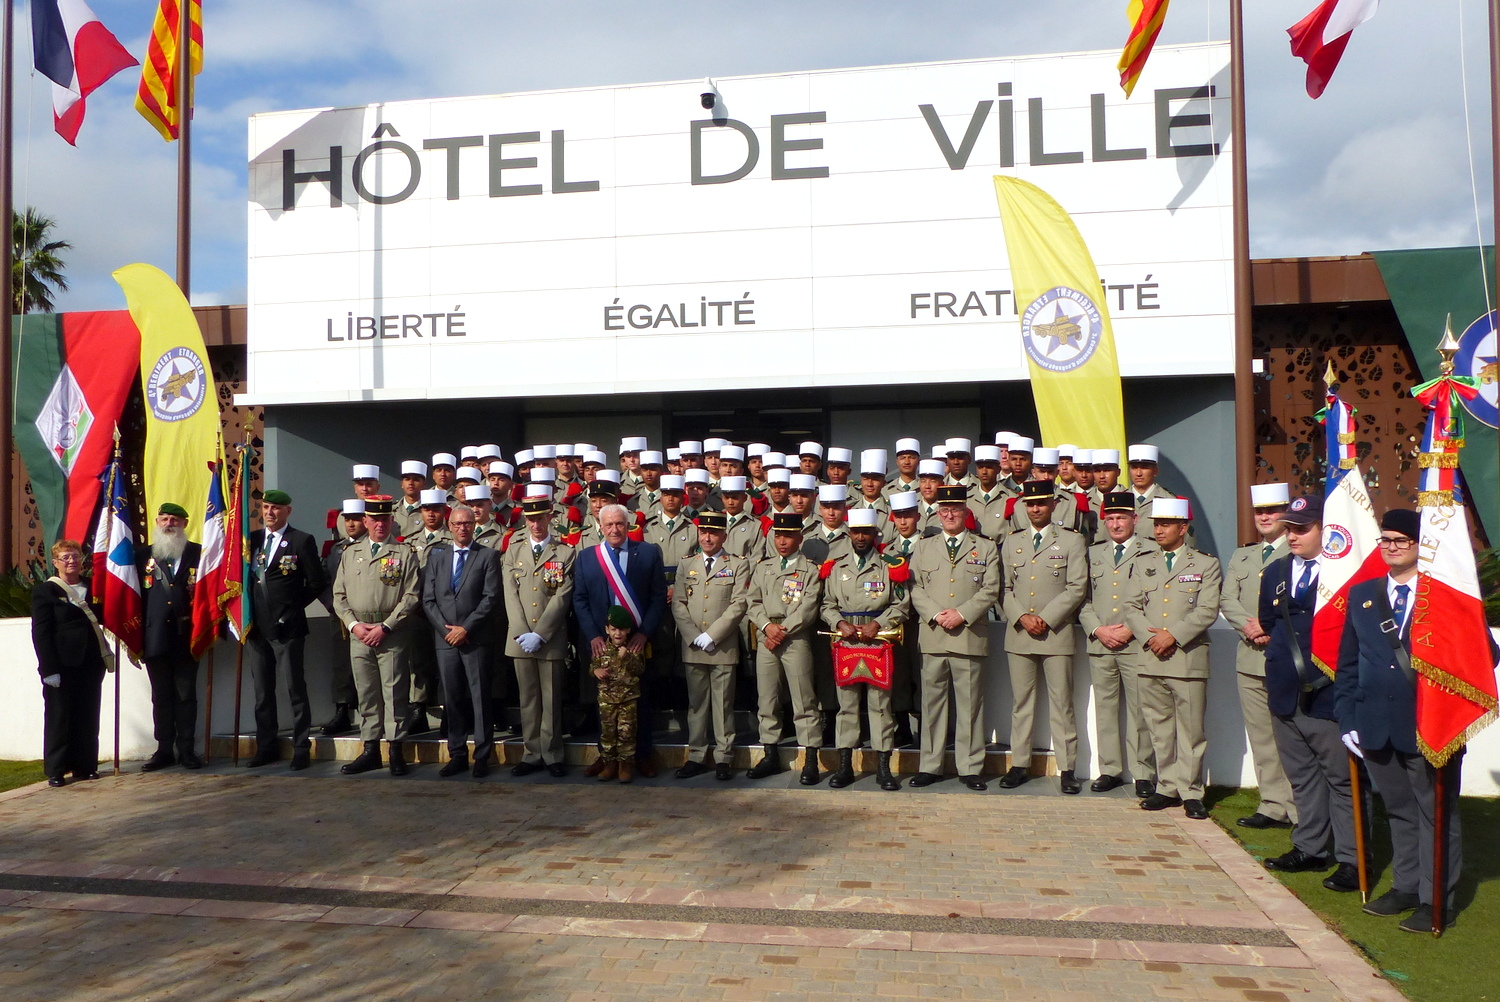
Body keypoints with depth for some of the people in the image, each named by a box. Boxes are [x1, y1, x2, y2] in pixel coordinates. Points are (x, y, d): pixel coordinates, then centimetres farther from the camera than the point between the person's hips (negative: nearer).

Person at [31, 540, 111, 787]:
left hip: (91, 664, 4)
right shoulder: (45, 591, 0)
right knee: (59, 718, 2)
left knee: (88, 718, 7)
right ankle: (56, 771, 9)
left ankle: (85, 766, 15)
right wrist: (49, 669, -13)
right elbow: (40, 633, -6)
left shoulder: (92, 588, 14)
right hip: (62, 667, -4)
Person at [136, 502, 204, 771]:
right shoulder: (143, 555, 10)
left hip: (186, 635, -2)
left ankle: (186, 749, 9)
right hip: (155, 636, 2)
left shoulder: (199, 553, 5)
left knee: (186, 694, 2)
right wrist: (137, 634, -1)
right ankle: (164, 749, 14)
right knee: (161, 695, 7)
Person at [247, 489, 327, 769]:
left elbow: (315, 583, -2)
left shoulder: (302, 541, -3)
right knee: (262, 691, 12)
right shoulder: (252, 539, 12)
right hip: (257, 627, 5)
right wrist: (249, 611, 6)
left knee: (296, 689, -1)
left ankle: (301, 749, 4)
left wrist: (292, 607, -2)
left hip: (287, 627, -5)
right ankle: (266, 747, 21)